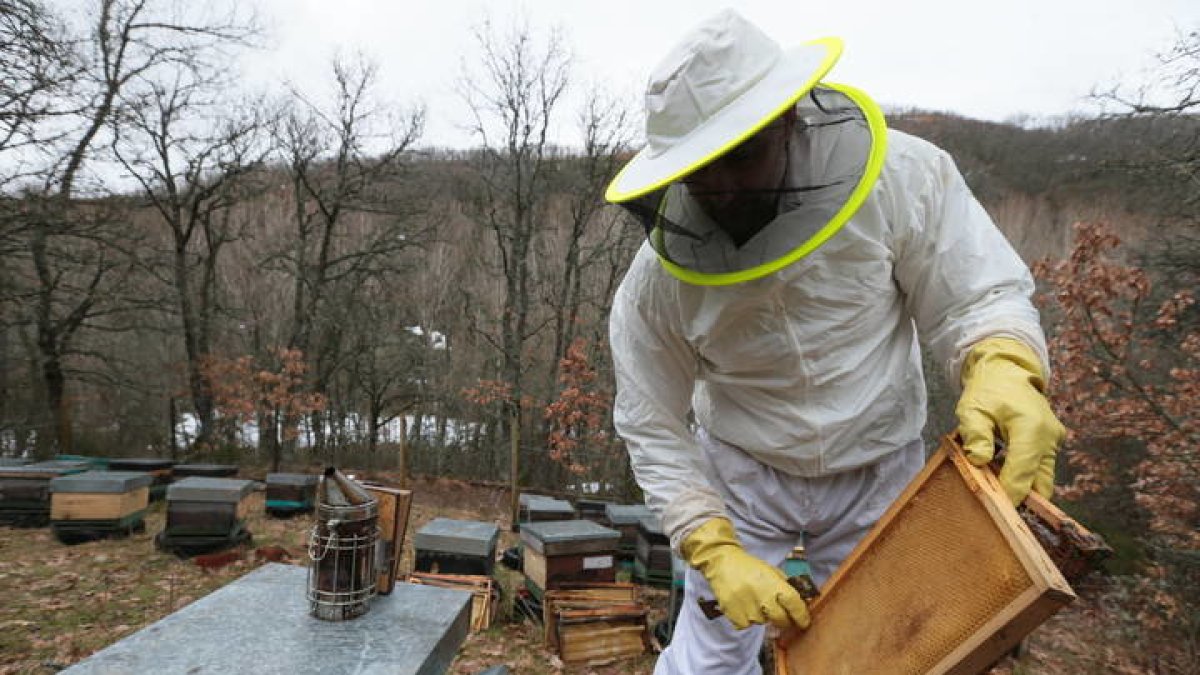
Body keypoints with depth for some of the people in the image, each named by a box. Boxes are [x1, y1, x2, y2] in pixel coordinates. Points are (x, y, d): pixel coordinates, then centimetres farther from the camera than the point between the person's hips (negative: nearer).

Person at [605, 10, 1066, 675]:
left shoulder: (902, 176, -22)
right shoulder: (655, 281, -21)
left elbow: (976, 296, -12)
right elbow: (654, 432, -11)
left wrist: (1004, 372, -35)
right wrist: (716, 552, -18)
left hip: (879, 471, 1)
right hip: (741, 475, 0)